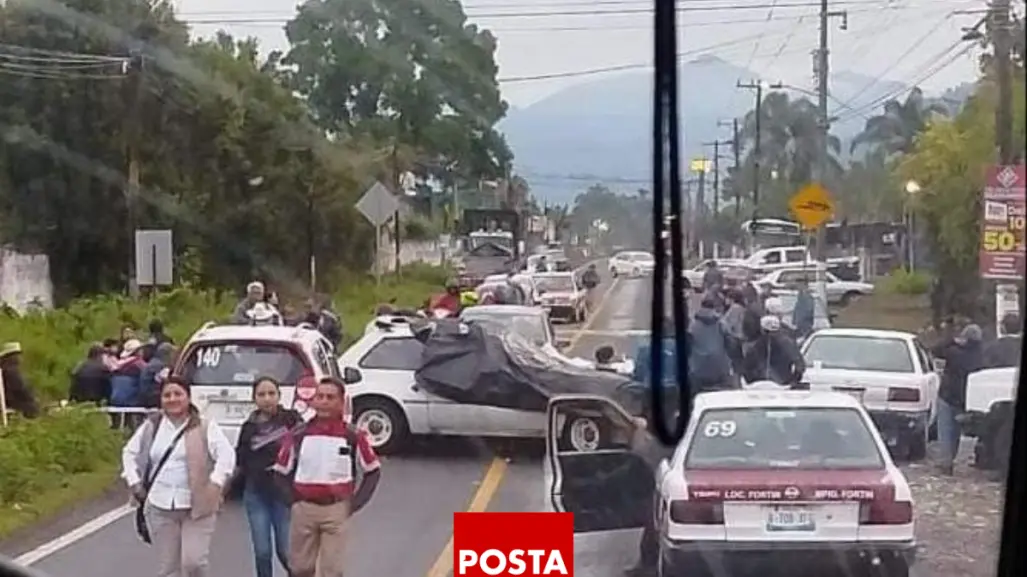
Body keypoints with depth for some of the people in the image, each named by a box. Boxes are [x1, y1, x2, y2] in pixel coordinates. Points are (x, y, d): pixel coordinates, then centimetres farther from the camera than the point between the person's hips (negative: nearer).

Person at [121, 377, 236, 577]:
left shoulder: (205, 427, -1)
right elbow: (130, 453, 20)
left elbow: (227, 455, -10)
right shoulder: (151, 426, 9)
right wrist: (134, 482, 8)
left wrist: (216, 483, -21)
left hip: (197, 507, -3)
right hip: (160, 507, 3)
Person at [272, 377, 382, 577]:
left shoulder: (353, 436, -5)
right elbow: (282, 471, 9)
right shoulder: (298, 435, -2)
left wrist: (354, 504, -1)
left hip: (336, 511, -2)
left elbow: (373, 471, 4)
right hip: (304, 509, 2)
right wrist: (294, 499, 0)